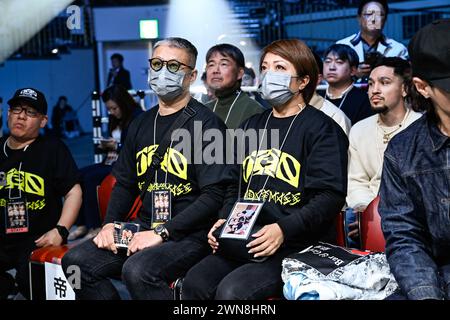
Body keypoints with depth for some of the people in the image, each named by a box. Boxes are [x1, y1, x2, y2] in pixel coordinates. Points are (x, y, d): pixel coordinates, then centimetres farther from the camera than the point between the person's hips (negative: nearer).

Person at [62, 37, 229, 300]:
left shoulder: (206, 123, -8)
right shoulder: (142, 124, 15)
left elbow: (214, 195, -15)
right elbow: (125, 184, 21)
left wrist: (162, 233, -18)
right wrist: (110, 224, 2)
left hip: (189, 234, -7)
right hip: (144, 229, 7)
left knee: (137, 270, -32)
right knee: (77, 261, -8)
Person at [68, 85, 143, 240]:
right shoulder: (115, 120, 16)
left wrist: (116, 146, -14)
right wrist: (106, 146, 2)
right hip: (112, 161, 9)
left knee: (90, 178, -25)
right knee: (79, 174, -12)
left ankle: (94, 226, -18)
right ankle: (82, 224, -12)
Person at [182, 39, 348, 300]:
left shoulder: (322, 128, -1)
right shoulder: (252, 126, 20)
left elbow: (330, 196, -11)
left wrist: (284, 229, -21)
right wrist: (225, 220, 6)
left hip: (299, 245, -6)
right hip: (245, 241, 6)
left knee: (233, 291, -28)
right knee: (195, 282, -19)